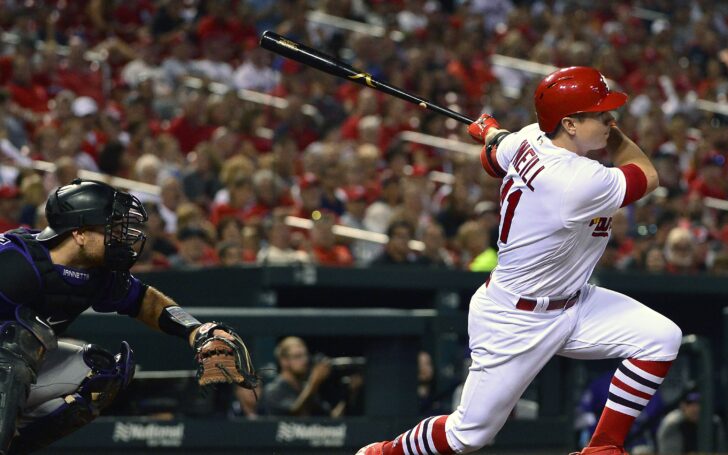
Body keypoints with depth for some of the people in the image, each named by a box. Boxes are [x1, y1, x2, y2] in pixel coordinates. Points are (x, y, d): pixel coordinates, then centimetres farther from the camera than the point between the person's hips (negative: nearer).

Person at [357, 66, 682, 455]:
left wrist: (491, 132, 39)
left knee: (661, 337, -7)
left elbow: (492, 158, 18)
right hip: (514, 322, -9)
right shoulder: (580, 182, -31)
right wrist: (614, 136, 3)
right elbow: (647, 177, -12)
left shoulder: (530, 138, -6)